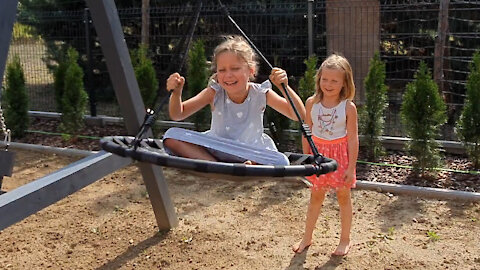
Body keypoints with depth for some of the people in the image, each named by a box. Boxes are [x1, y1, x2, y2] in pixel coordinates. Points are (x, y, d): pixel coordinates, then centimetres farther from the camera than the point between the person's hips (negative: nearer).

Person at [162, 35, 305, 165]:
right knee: (171, 135, -23)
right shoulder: (215, 93, -11)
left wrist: (284, 87, -31)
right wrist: (176, 92, -28)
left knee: (281, 162, -32)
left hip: (250, 156, -1)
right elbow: (177, 115, -8)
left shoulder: (260, 94, -12)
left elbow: (299, 116, -15)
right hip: (214, 152, 2)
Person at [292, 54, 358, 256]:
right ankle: (307, 237, 29)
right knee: (315, 196, 15)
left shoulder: (348, 107, -14)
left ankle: (345, 239, 27)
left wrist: (351, 167, -12)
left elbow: (353, 139, -11)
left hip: (340, 154, -2)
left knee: (343, 197, 11)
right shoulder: (311, 103, -6)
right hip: (318, 153, 3)